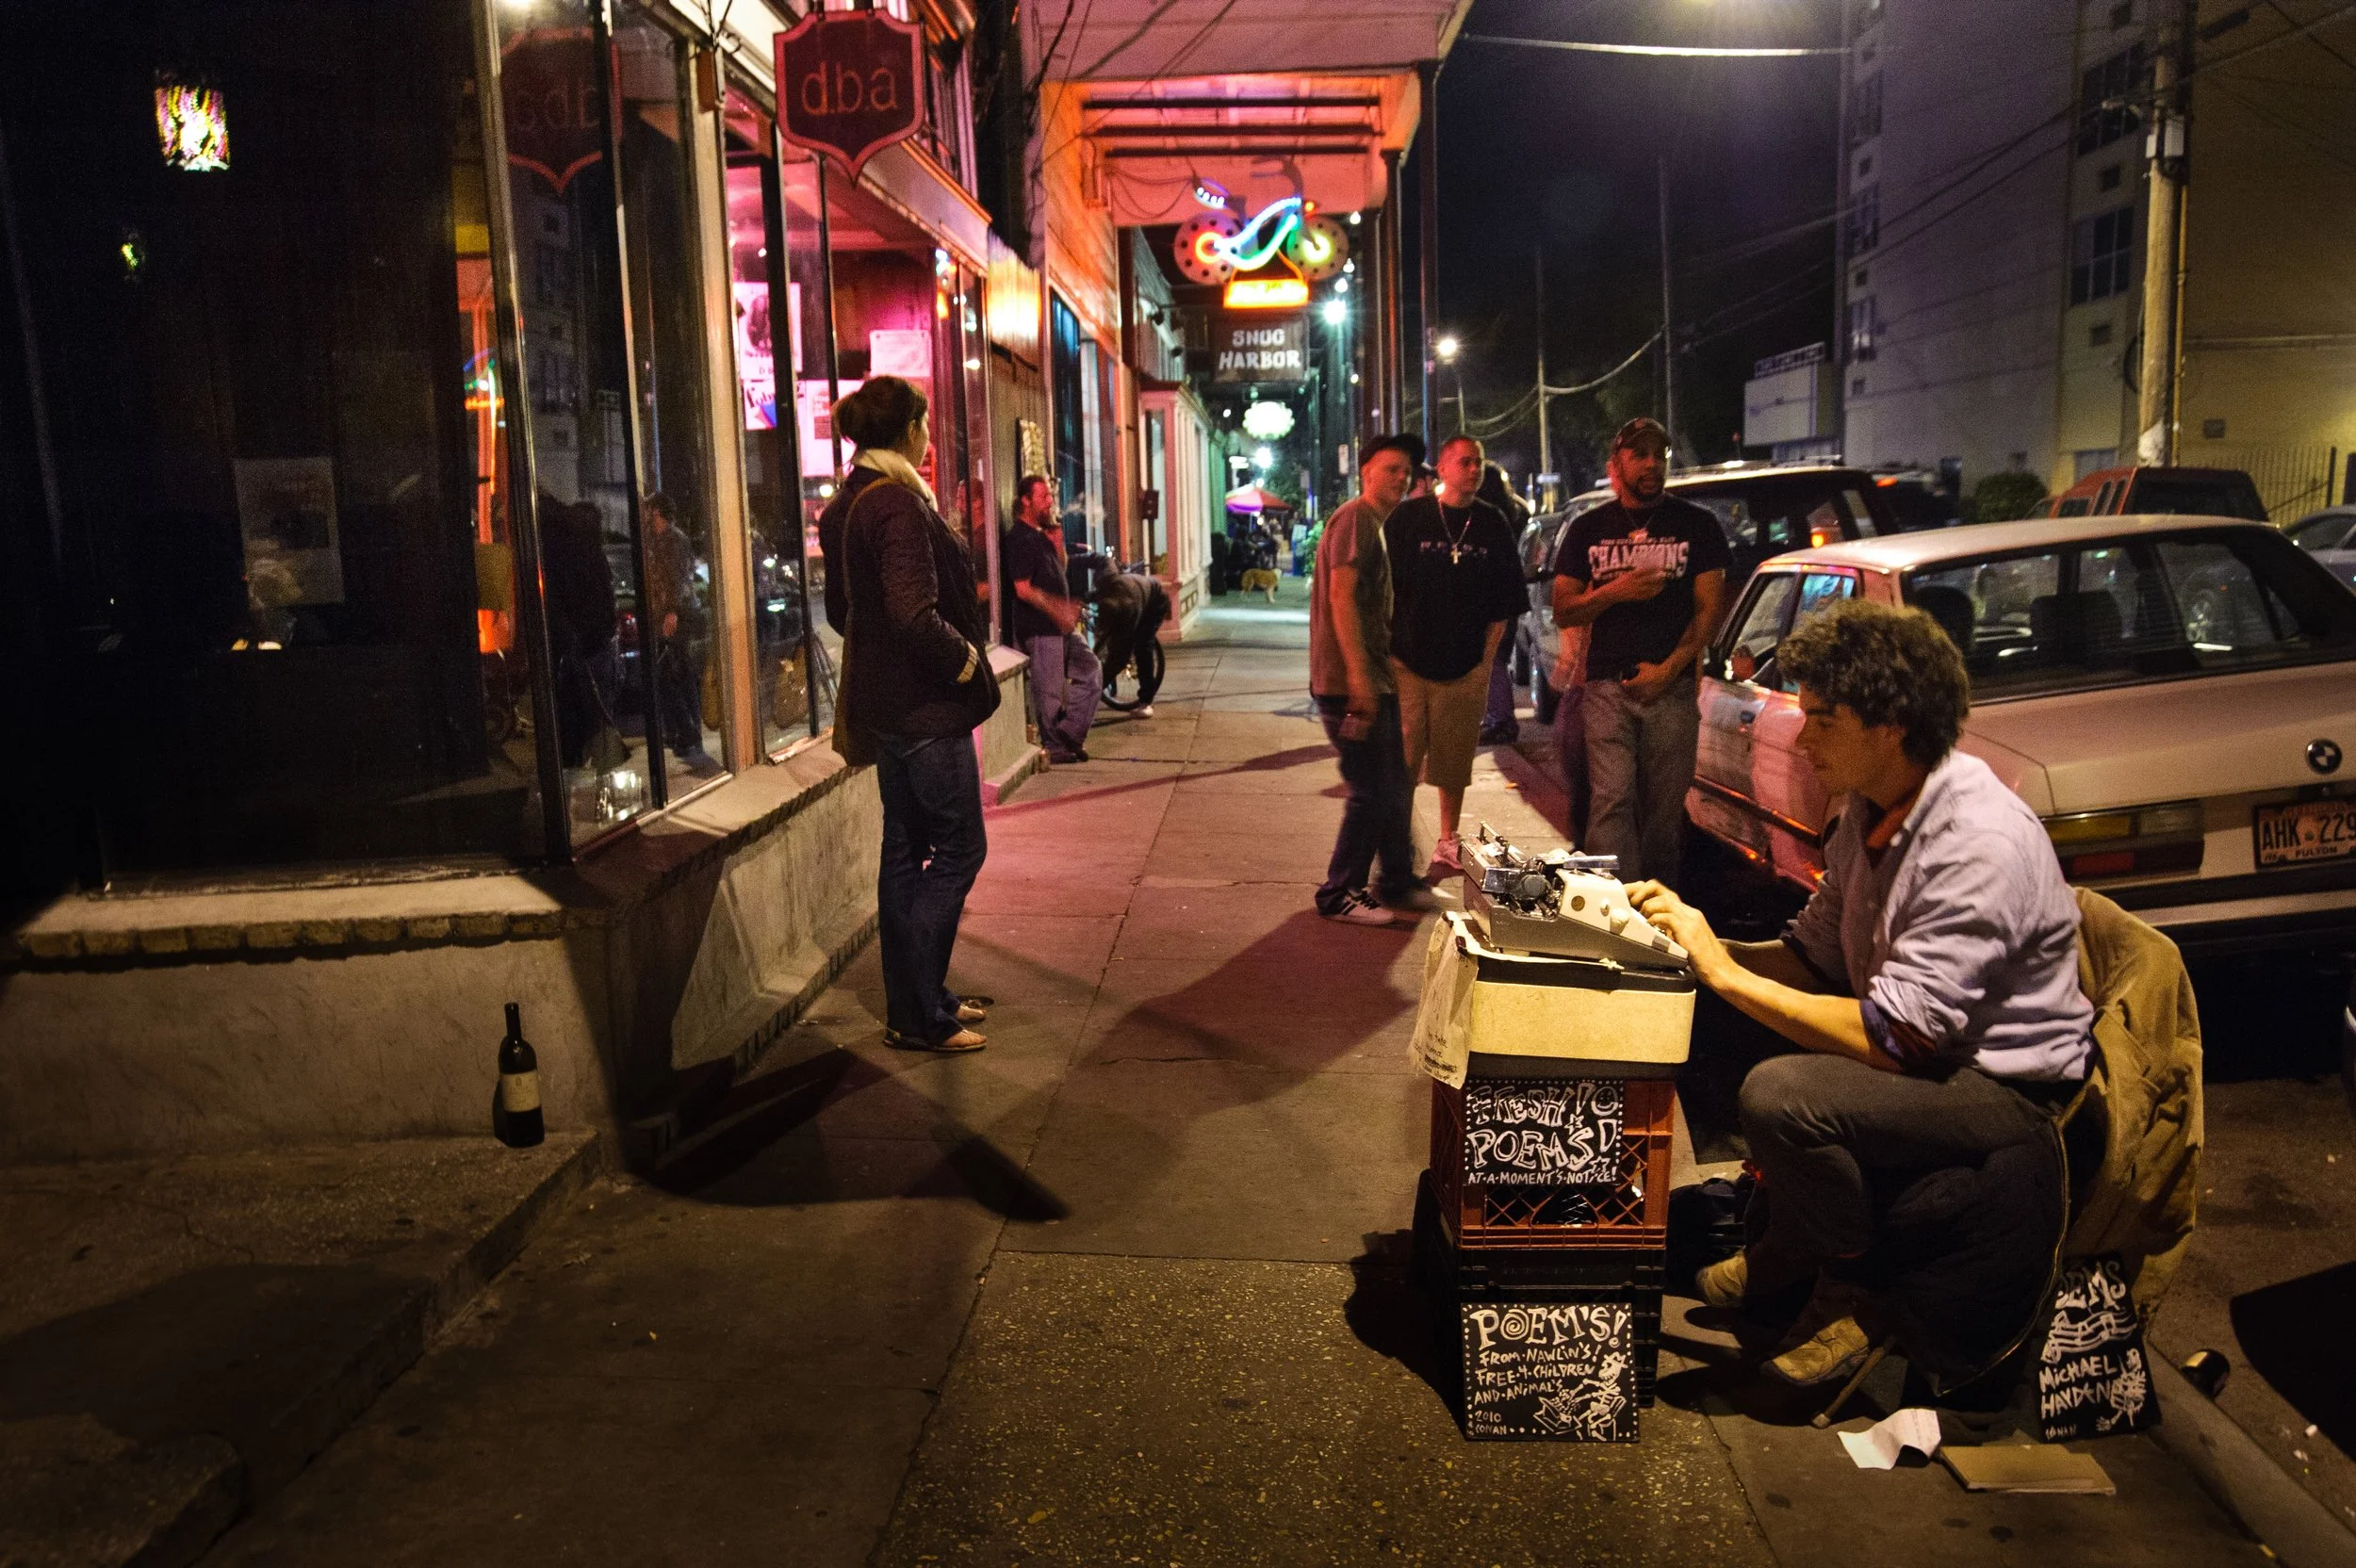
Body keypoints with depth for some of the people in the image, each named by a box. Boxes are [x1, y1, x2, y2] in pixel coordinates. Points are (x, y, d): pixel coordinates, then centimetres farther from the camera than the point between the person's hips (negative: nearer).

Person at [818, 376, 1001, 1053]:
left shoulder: (849, 503, 11)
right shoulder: (898, 505, -19)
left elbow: (842, 609, 19)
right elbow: (914, 613, -28)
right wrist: (966, 659, -13)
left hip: (884, 701, 10)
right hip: (925, 705, -10)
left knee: (905, 850, 15)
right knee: (959, 849, -1)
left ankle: (914, 1001, 24)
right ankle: (918, 1015, 3)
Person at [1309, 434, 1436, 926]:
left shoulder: (1374, 525, 21)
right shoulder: (1355, 518, -12)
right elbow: (1341, 596, -21)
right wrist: (1358, 674, -26)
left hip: (1373, 682, 10)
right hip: (1349, 684, -10)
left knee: (1395, 784, 17)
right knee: (1373, 792, -5)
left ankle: (1398, 881, 30)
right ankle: (1339, 895, 5)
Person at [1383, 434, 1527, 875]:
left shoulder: (1494, 525, 7)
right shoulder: (1407, 517, 0)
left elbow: (1504, 603, 10)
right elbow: (1382, 588, 1)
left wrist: (1487, 656, 4)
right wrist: (1386, 648, -3)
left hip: (1466, 668, 2)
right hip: (1407, 661, -2)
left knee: (1454, 761, 9)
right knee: (1399, 759, -3)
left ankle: (1447, 841, 22)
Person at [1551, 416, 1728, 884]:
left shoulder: (1697, 525, 10)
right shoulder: (1588, 529, 12)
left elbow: (1709, 609, 4)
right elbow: (1563, 611, 9)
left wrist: (1668, 668, -8)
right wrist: (1616, 590, -9)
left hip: (1672, 688, 0)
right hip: (1607, 687, 0)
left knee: (1665, 810, 2)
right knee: (1612, 801, -13)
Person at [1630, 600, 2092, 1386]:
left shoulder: (1982, 843, -28)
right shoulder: (1871, 808, 0)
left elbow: (1891, 1039, -30)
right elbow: (1815, 956, 6)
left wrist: (1727, 972, -27)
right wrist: (1696, 940, -10)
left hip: (2005, 1087, -9)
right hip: (1921, 1042, 9)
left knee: (1781, 1096, -30)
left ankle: (1856, 1293, -2)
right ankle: (1790, 1241, 18)